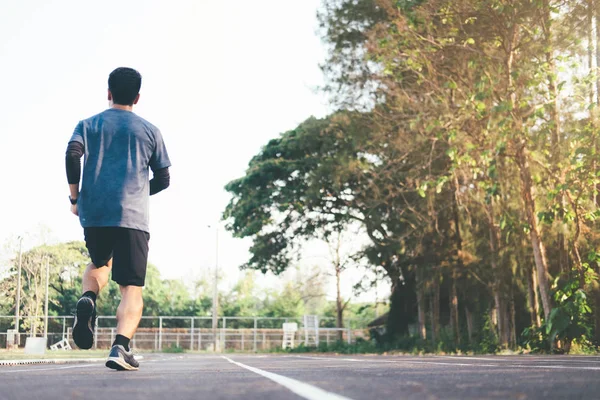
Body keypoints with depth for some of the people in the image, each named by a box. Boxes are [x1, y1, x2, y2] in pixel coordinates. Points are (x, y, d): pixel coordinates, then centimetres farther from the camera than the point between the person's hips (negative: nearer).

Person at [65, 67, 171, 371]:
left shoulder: (88, 125, 12)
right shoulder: (149, 131, 12)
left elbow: (72, 155, -7)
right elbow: (163, 180, 12)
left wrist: (74, 197, 4)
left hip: (93, 215, 2)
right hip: (133, 217, -2)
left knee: (100, 264, 28)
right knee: (131, 288, -1)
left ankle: (88, 299, -5)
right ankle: (120, 347, -23)